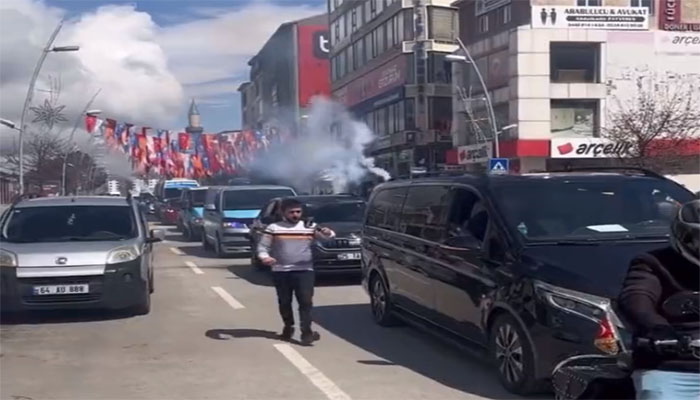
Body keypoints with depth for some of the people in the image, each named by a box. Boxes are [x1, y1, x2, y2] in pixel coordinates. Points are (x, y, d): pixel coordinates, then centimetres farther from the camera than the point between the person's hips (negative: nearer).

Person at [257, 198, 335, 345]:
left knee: (306, 301, -9)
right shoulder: (273, 228, 4)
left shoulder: (310, 227, 7)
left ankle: (306, 331, -10)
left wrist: (328, 233, -22)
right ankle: (288, 327, 29)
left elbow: (326, 237, 2)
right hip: (281, 271, 0)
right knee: (284, 302, 9)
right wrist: (265, 257, -18)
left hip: (304, 270, 0)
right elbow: (262, 246, 4)